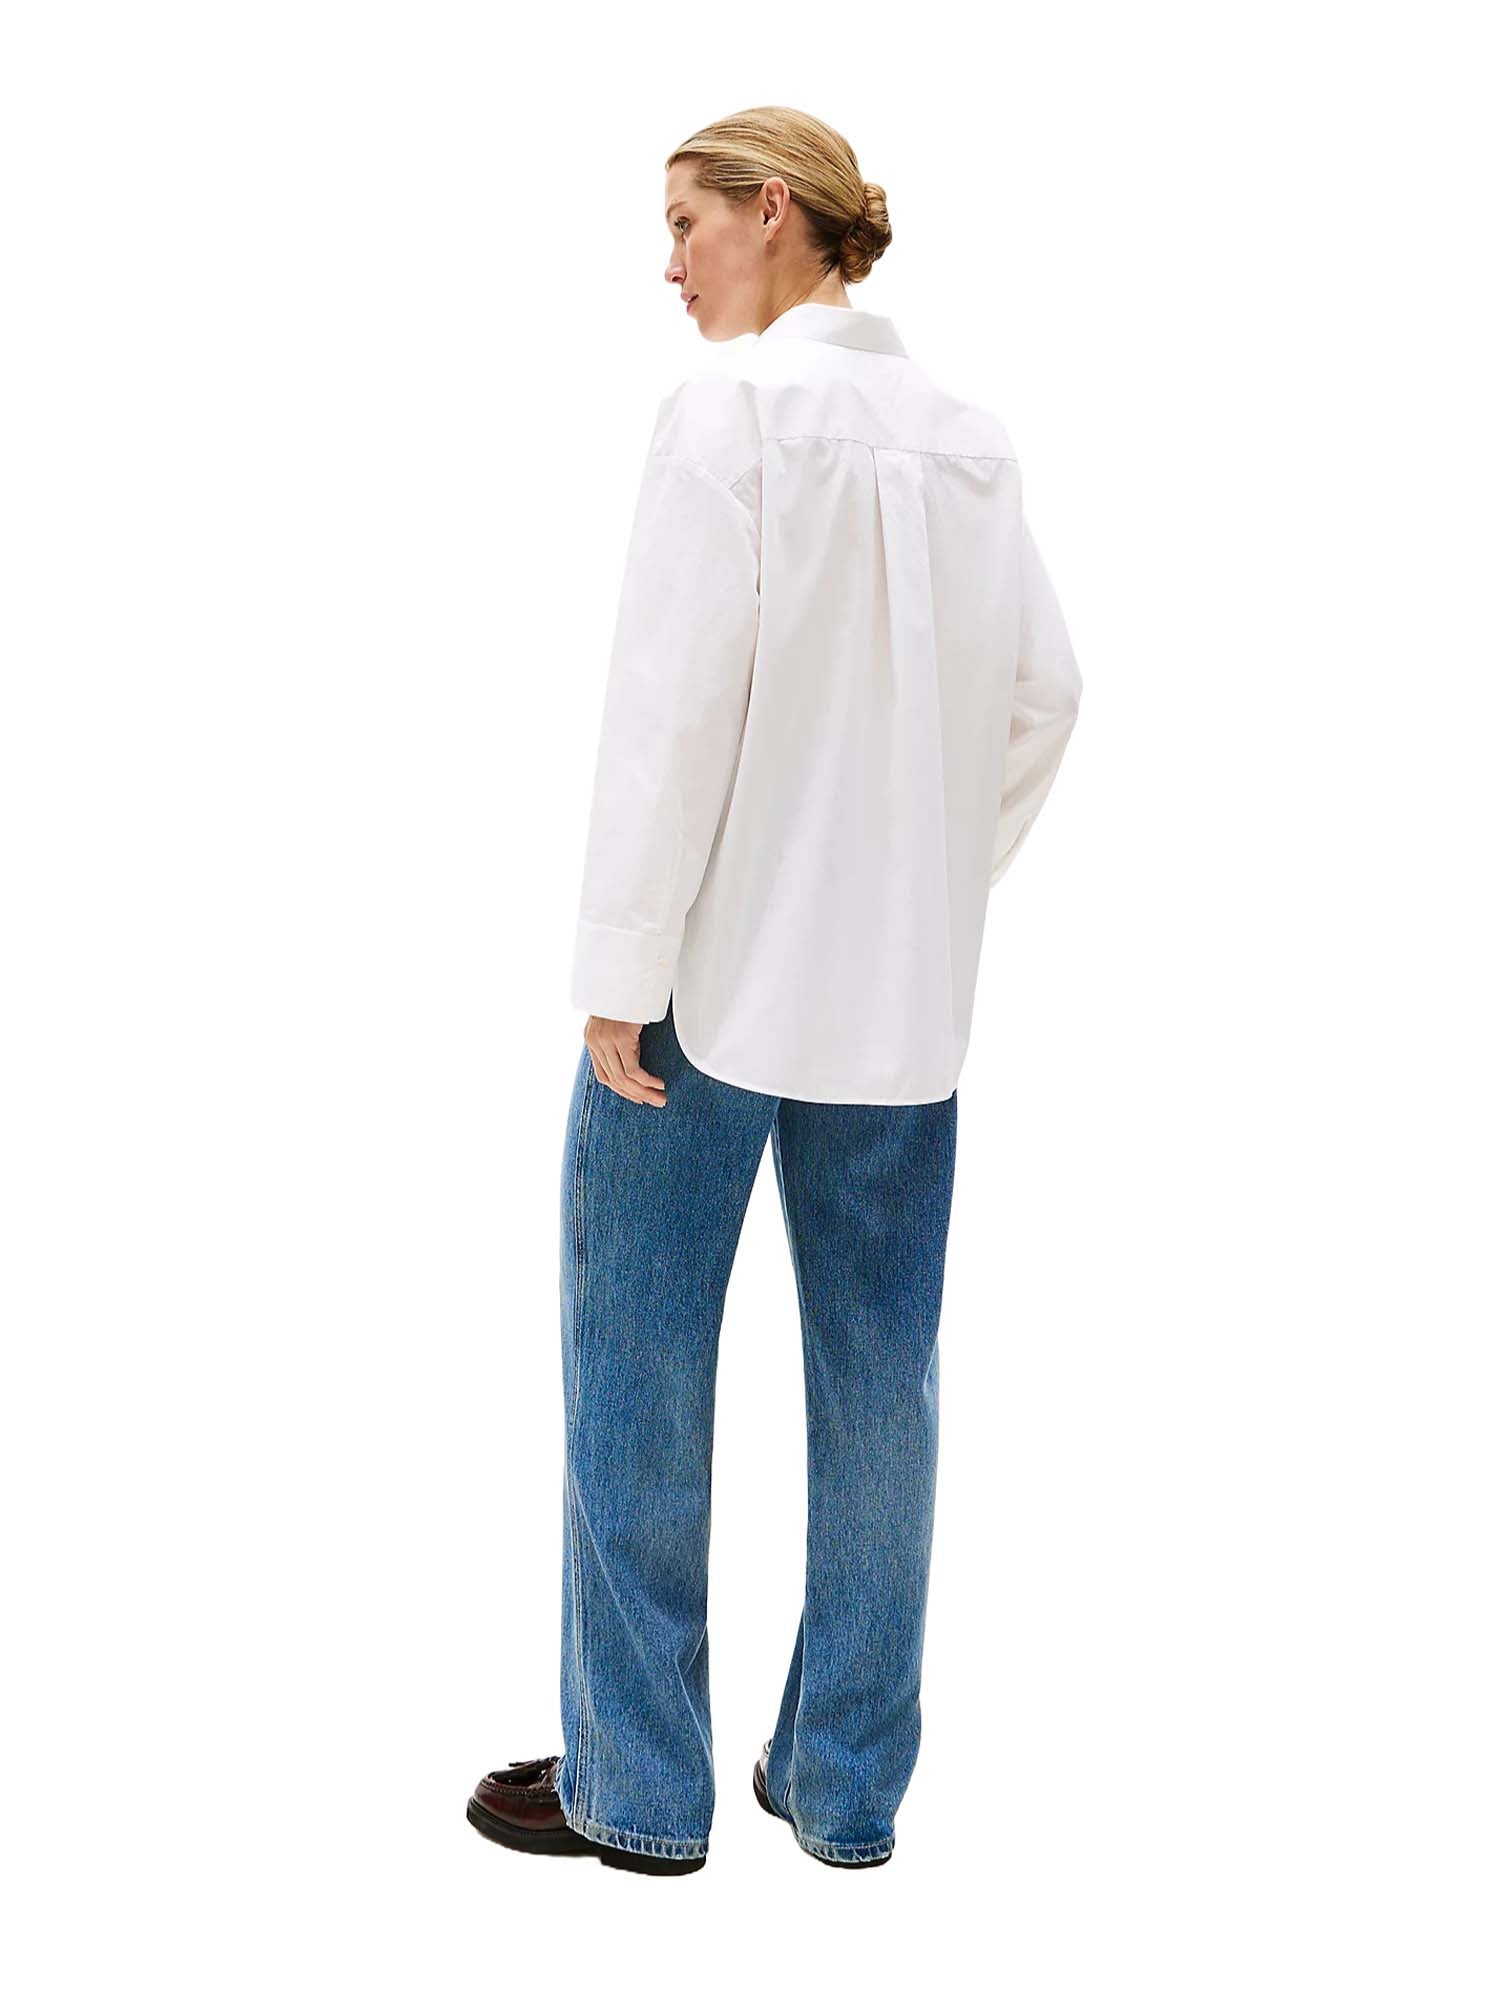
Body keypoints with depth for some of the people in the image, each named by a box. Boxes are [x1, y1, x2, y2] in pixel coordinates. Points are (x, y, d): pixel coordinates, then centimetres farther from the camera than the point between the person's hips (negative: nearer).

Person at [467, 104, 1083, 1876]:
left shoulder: (731, 407, -11)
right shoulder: (962, 434, 8)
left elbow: (676, 699, -16)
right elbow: (1041, 689, 8)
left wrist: (620, 969, -12)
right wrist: (940, 881, 16)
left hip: (718, 963, -6)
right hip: (901, 984, 6)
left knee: (638, 1361, 6)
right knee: (875, 1364, 11)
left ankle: (639, 1783, 15)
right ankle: (848, 1779, 21)